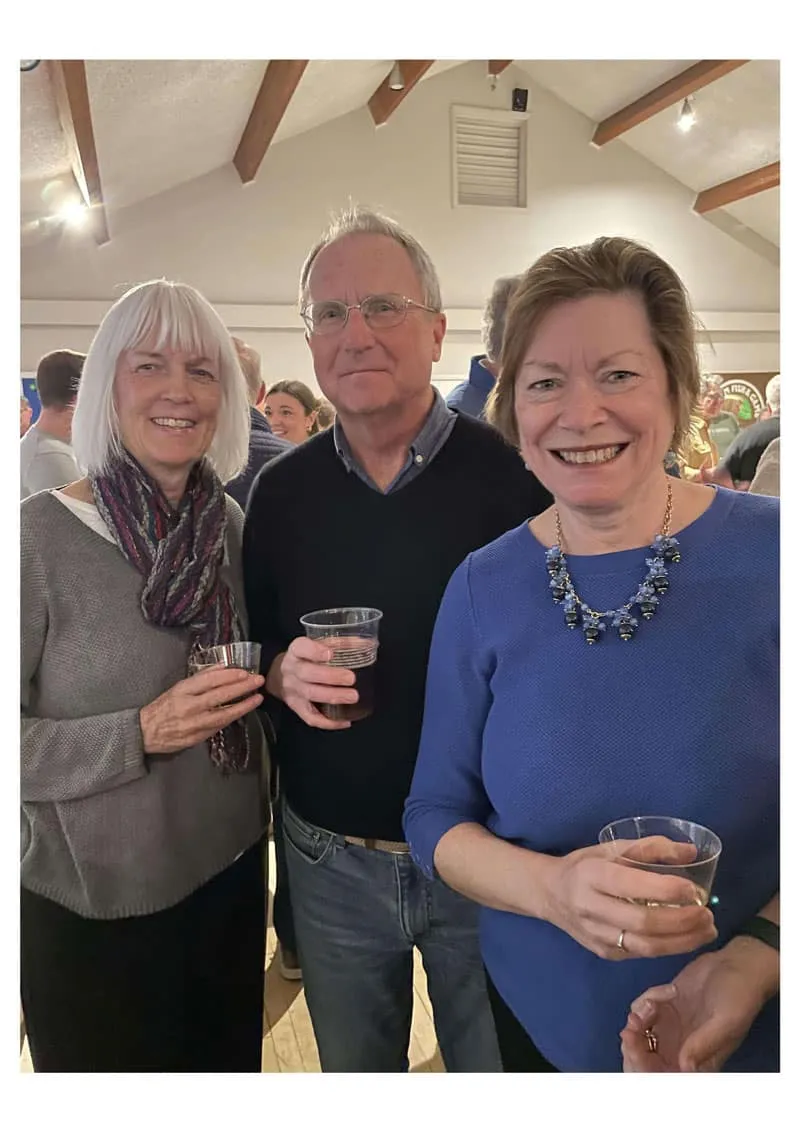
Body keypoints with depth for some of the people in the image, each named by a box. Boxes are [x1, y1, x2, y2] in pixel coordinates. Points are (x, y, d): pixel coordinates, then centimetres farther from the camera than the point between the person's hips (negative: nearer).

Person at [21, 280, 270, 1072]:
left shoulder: (229, 521, -2)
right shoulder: (39, 534, -18)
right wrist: (141, 733, -27)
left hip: (229, 871, 5)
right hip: (94, 905, -4)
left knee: (229, 1058, 25)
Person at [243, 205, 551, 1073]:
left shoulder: (515, 474, -13)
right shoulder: (281, 491, -3)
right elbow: (252, 653, 6)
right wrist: (281, 673, -17)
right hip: (331, 861, 3)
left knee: (500, 1065, 22)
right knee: (351, 1068, 27)